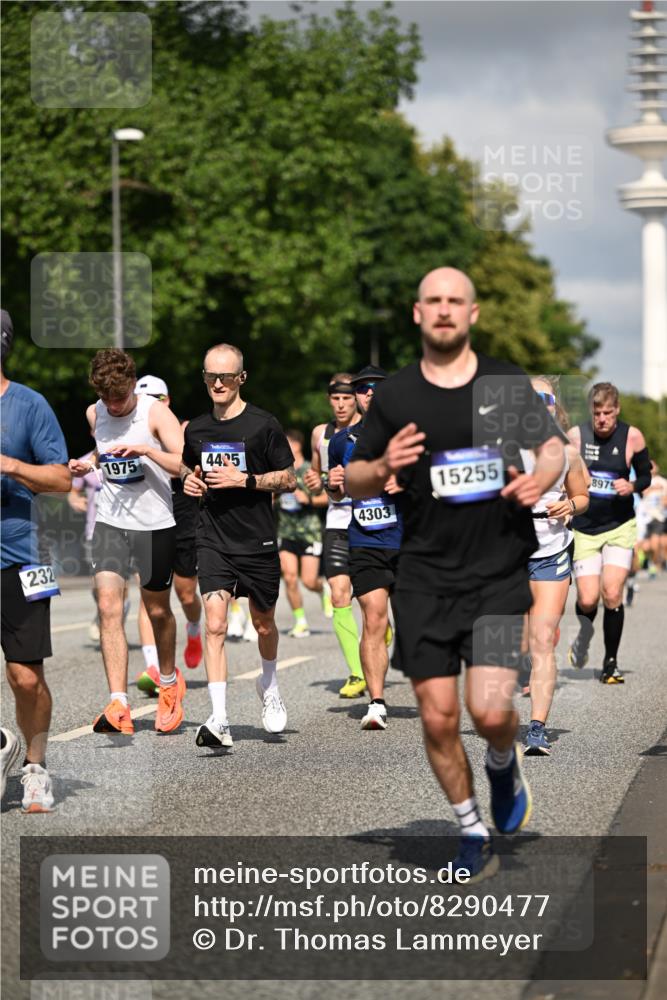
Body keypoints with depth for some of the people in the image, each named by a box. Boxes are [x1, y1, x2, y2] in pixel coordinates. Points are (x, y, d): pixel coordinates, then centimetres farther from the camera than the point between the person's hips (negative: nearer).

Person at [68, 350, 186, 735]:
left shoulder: (156, 413, -11)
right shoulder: (94, 414, 4)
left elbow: (187, 465, -18)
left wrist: (146, 450, -28)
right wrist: (86, 465, 5)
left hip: (155, 525, -3)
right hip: (110, 522, 3)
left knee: (158, 610, 12)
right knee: (109, 606, -13)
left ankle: (169, 681, 40)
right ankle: (118, 706, -17)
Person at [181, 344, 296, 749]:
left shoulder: (263, 424, -7)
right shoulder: (196, 429, 6)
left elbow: (289, 479, -4)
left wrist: (245, 480, -17)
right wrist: (190, 481, 2)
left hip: (258, 541, -1)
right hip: (214, 541, 2)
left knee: (263, 623, 15)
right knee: (215, 625, -15)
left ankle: (270, 685, 47)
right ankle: (220, 722, -19)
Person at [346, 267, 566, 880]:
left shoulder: (508, 384, 3)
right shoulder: (393, 396, 4)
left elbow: (554, 444, 16)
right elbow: (353, 483, 11)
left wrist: (541, 478, -6)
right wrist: (382, 469, -12)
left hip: (500, 572, -1)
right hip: (425, 576, 1)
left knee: (490, 711, -14)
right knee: (438, 720, 0)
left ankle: (504, 765, 23)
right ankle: (473, 832, 22)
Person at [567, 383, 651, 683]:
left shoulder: (632, 437, -5)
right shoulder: (575, 436, -6)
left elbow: (646, 475, 8)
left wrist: (632, 486, -12)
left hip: (619, 527, 0)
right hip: (583, 528, 0)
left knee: (612, 595, -11)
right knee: (587, 600, -8)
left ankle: (610, 663, 5)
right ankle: (584, 636, 27)